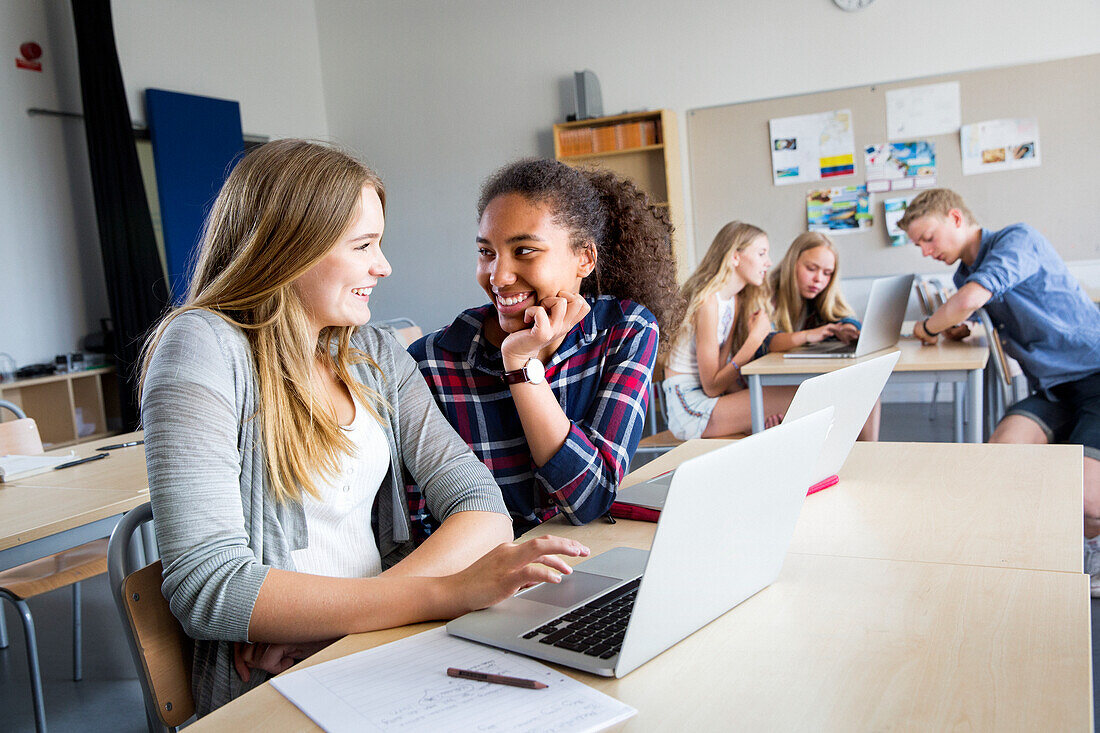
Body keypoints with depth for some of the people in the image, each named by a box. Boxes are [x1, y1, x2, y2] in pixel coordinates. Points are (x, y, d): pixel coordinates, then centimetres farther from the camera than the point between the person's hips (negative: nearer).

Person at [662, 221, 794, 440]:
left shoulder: (736, 300, 10)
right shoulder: (707, 301, -19)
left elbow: (724, 369, 3)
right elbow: (712, 386, -18)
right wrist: (755, 339, -18)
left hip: (705, 396, 9)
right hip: (690, 407, -9)